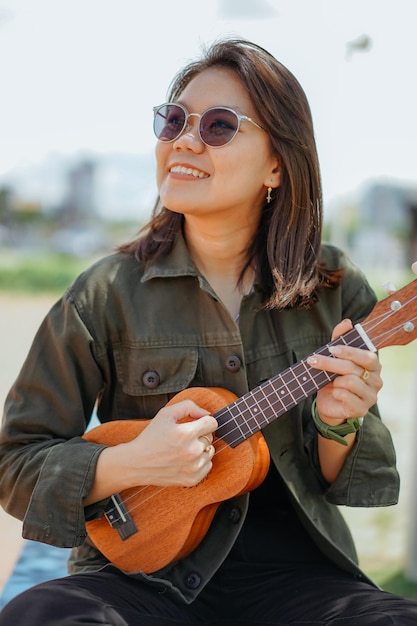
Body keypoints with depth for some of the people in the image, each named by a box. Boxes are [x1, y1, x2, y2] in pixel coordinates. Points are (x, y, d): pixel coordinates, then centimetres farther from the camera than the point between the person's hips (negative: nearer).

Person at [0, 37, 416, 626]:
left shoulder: (334, 287, 3)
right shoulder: (108, 294, -3)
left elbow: (344, 484, 9)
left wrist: (337, 427, -13)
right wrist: (128, 463, -17)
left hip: (292, 571, 1)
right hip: (144, 571, 0)